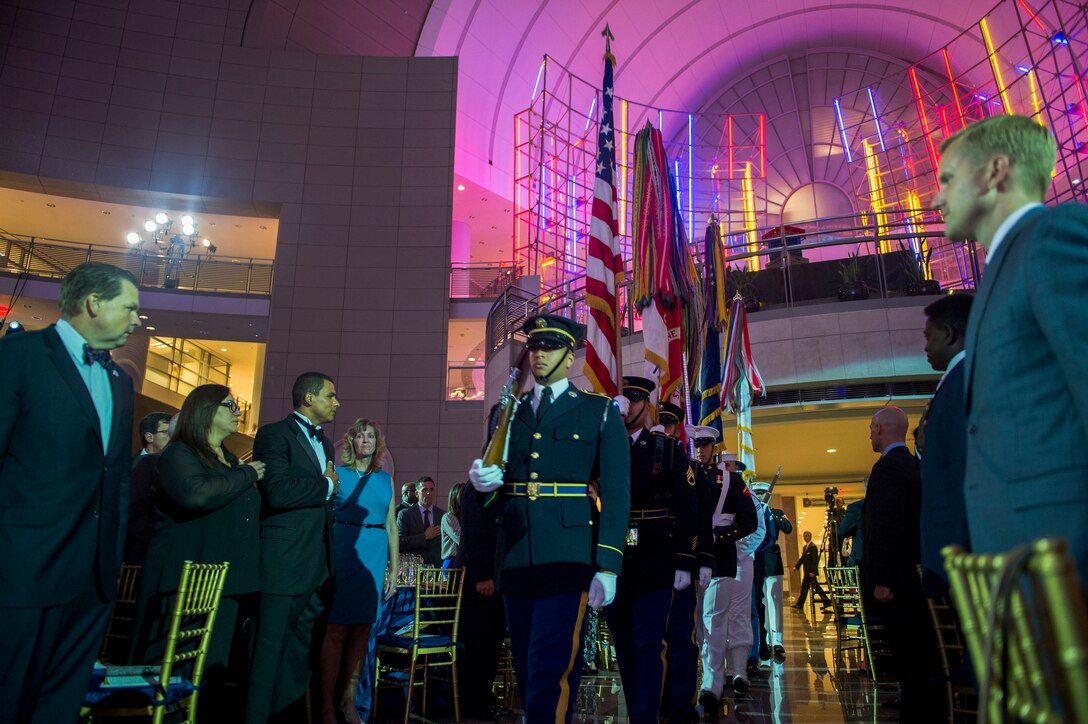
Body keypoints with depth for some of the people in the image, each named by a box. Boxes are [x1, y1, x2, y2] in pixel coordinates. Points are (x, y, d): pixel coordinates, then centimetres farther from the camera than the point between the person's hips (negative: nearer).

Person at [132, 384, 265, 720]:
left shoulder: (231, 461, 18)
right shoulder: (178, 454, -6)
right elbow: (195, 494, -27)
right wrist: (246, 475, -14)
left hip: (228, 583, 7)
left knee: (215, 669, 9)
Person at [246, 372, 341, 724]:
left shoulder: (324, 443, 19)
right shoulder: (275, 434, -7)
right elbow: (277, 491, -21)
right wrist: (326, 486, -10)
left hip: (319, 564, 8)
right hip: (285, 561, -8)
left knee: (304, 644, 13)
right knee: (272, 646, -1)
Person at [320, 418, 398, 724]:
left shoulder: (386, 479, 13)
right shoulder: (337, 473, 5)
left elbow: (391, 526, 12)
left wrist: (394, 567, 8)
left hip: (374, 559, 3)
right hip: (342, 554, -3)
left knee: (362, 630, 6)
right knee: (336, 629, -4)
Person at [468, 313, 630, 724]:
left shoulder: (600, 412, 5)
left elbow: (616, 492, -2)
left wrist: (608, 566, -11)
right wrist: (482, 480, -6)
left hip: (568, 556, -4)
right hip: (515, 556, 4)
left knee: (551, 668, -10)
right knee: (527, 668, 12)